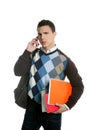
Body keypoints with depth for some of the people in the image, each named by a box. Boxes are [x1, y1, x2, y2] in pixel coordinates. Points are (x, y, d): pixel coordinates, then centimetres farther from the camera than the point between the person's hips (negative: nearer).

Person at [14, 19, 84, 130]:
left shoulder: (64, 59, -6)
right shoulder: (33, 54, 4)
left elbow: (78, 86, -2)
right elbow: (18, 72, -7)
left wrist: (68, 105, -11)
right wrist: (27, 51, -11)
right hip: (32, 107, 2)